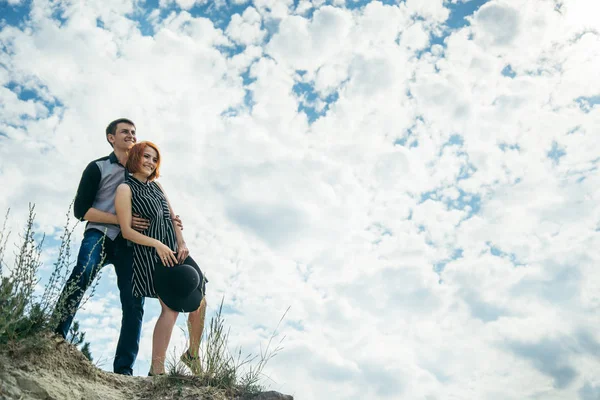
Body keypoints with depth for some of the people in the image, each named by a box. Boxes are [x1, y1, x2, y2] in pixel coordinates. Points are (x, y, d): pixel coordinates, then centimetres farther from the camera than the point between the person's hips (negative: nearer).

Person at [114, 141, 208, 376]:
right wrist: (157, 244, -19)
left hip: (175, 252, 7)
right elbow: (127, 231, -10)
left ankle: (192, 353, 29)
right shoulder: (126, 189, -3)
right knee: (170, 307, -18)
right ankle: (156, 369, -11)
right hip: (151, 257, -7)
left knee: (199, 303, 7)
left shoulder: (156, 185, 18)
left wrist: (182, 244, 1)